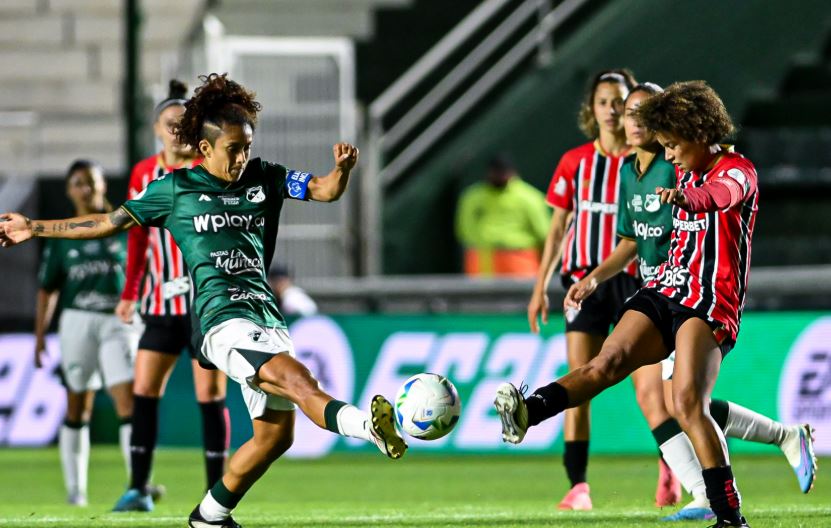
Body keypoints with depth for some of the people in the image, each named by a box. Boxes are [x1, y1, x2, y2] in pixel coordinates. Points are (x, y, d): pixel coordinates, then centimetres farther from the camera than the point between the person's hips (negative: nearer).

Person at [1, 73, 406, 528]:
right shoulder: (175, 188, 7)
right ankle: (371, 426, -56)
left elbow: (325, 191, 8)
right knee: (300, 382, -31)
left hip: (266, 318, 6)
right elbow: (109, 223, 16)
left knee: (276, 435, 5)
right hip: (223, 320, -6)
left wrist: (342, 169, -16)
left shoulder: (264, 179, 16)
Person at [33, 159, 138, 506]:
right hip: (77, 321, 1)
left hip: (118, 320, -1)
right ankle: (75, 488, 14)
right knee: (77, 409, 6)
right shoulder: (62, 237, 7)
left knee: (128, 403, -13)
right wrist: (40, 335, 5)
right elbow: (47, 288, 9)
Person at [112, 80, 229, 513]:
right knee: (144, 391, -3)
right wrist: (130, 293, 13)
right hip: (161, 304, 4)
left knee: (210, 395, -3)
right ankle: (139, 489, 2)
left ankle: (217, 491, 2)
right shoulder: (143, 175, 8)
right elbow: (137, 236, 15)